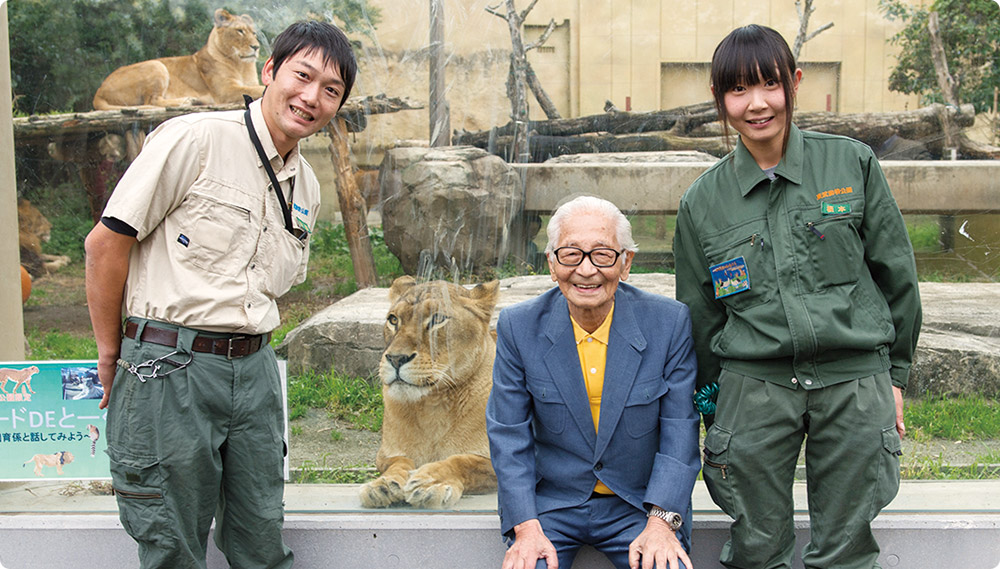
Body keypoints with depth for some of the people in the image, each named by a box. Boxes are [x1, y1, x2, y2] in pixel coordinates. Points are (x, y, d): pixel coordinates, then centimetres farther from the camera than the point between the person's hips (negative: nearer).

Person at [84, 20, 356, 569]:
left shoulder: (306, 186, 12)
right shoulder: (193, 139, -10)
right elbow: (107, 240, -8)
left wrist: (247, 348, 13)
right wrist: (111, 354, -1)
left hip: (254, 372, 6)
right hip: (169, 370, -6)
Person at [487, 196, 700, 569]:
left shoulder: (669, 323, -7)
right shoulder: (519, 327, -6)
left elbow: (680, 430, -4)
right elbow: (509, 435, -3)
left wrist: (661, 522, -15)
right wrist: (526, 528, -13)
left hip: (640, 503, 0)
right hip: (550, 502, 1)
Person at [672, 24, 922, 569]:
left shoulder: (852, 163, 1)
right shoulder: (702, 201, 4)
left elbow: (896, 273, 7)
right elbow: (699, 313, 12)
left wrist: (895, 372, 10)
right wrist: (712, 402, 13)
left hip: (855, 383, 0)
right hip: (754, 387, 1)